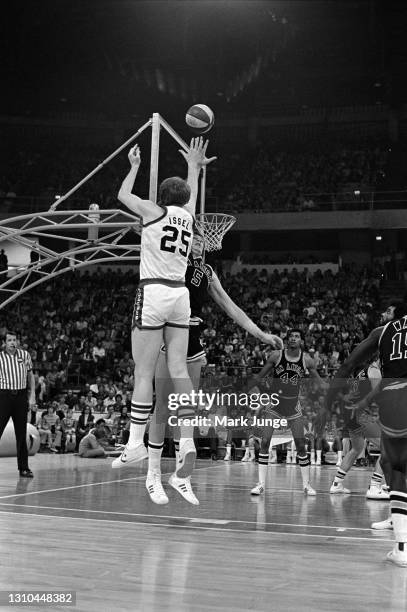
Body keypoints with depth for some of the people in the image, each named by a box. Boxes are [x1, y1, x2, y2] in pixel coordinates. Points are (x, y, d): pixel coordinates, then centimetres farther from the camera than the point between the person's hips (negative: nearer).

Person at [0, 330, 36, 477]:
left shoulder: (25, 354, 7)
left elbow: (30, 375, 14)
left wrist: (32, 396, 7)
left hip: (21, 396, 2)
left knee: (21, 434, 6)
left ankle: (24, 468, 11)